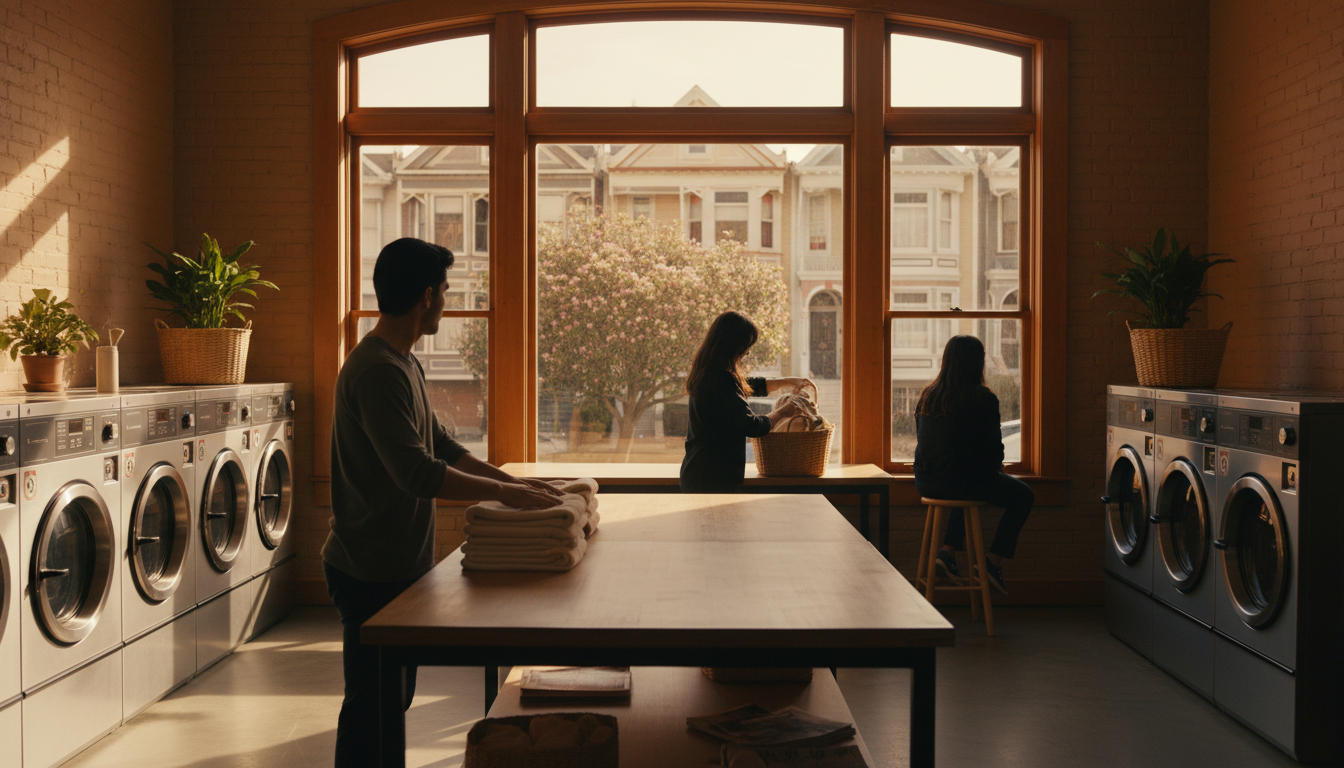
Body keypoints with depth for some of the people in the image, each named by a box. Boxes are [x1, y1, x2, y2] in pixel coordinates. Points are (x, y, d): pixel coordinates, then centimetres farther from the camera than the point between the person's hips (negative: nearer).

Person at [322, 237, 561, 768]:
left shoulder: (404, 363, 11)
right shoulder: (376, 370, -23)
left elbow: (440, 445, 16)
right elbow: (416, 472, -30)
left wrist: (516, 483, 8)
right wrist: (505, 493, -25)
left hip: (399, 564, 10)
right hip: (371, 571, -10)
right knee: (370, 707, 1)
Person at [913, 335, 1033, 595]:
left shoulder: (927, 396, 6)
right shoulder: (983, 399, -10)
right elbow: (993, 446, -7)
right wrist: (996, 467, 16)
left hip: (926, 482, 6)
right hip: (964, 478, -6)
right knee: (1023, 495, 18)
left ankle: (947, 551, 21)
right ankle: (994, 562, 13)